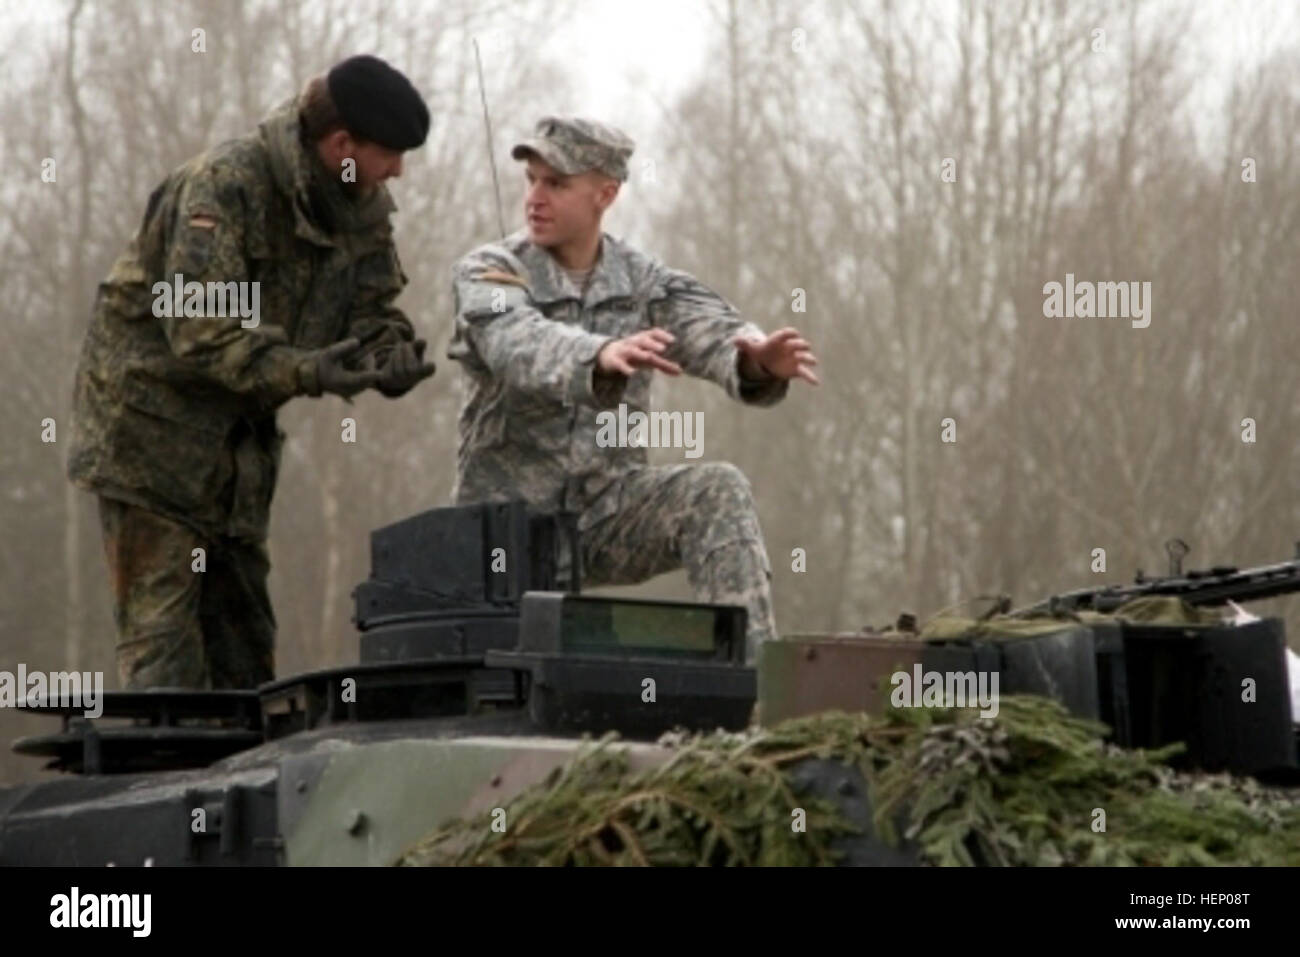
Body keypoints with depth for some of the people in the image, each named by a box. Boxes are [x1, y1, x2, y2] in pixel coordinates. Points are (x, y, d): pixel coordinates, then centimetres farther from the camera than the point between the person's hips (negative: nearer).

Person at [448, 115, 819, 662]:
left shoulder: (645, 284, 4)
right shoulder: (488, 274, -6)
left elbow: (711, 333, -16)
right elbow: (519, 343, -30)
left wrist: (757, 359, -44)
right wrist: (602, 356, -54)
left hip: (608, 510, 2)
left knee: (718, 491, -25)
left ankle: (747, 667, -35)